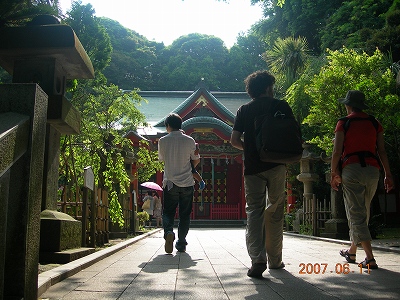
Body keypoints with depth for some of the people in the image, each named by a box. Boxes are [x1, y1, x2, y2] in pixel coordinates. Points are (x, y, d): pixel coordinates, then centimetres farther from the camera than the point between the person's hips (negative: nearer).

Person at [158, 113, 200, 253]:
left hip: (170, 183, -1)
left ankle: (168, 232, -19)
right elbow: (197, 160, 6)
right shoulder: (189, 140, -3)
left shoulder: (163, 141, -3)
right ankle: (181, 244, 12)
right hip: (187, 182, 1)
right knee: (185, 214, 10)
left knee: (168, 212, 9)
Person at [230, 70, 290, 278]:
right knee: (275, 212, 10)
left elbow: (234, 140, 1)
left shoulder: (244, 110, 8)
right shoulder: (281, 106, 5)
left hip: (253, 167, 0)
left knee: (254, 211, 1)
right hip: (277, 165, 0)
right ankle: (275, 260, 17)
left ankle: (257, 259, -13)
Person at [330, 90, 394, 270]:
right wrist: (388, 175, 9)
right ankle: (351, 252, 29)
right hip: (372, 170, 5)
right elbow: (382, 151, 7)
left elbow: (337, 151, -6)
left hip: (351, 169, -4)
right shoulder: (375, 123, 12)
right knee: (363, 213, 16)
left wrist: (334, 174, 2)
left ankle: (370, 259, -12)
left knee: (356, 214, -2)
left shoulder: (343, 123, 2)